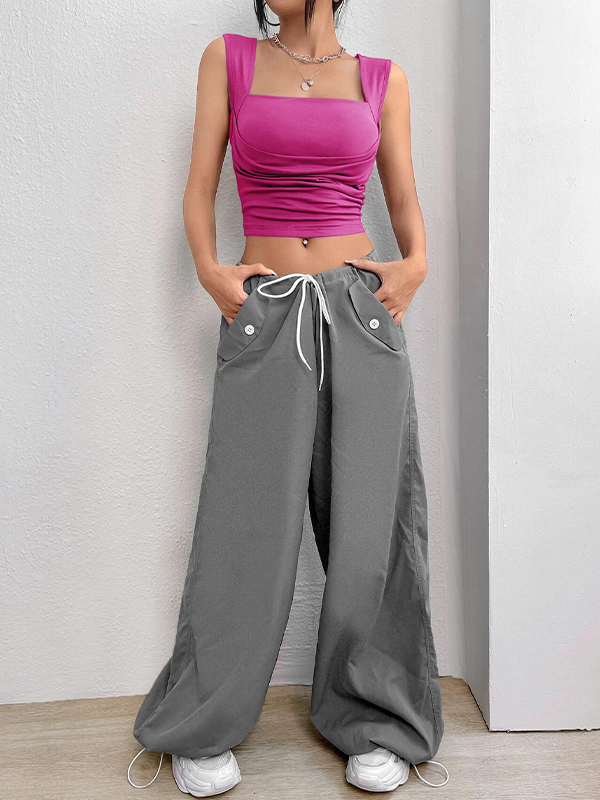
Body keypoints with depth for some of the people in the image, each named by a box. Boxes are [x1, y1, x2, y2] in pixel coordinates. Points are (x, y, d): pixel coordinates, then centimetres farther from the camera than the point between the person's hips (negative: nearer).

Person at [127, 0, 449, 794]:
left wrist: (416, 264, -6)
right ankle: (202, 727, 21)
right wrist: (209, 269, -11)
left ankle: (374, 721, 22)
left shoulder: (382, 78, 12)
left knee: (371, 520, 3)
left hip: (362, 312, 2)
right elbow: (200, 188, 6)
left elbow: (405, 200, 13)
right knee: (249, 524, 0)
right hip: (264, 317, -1)